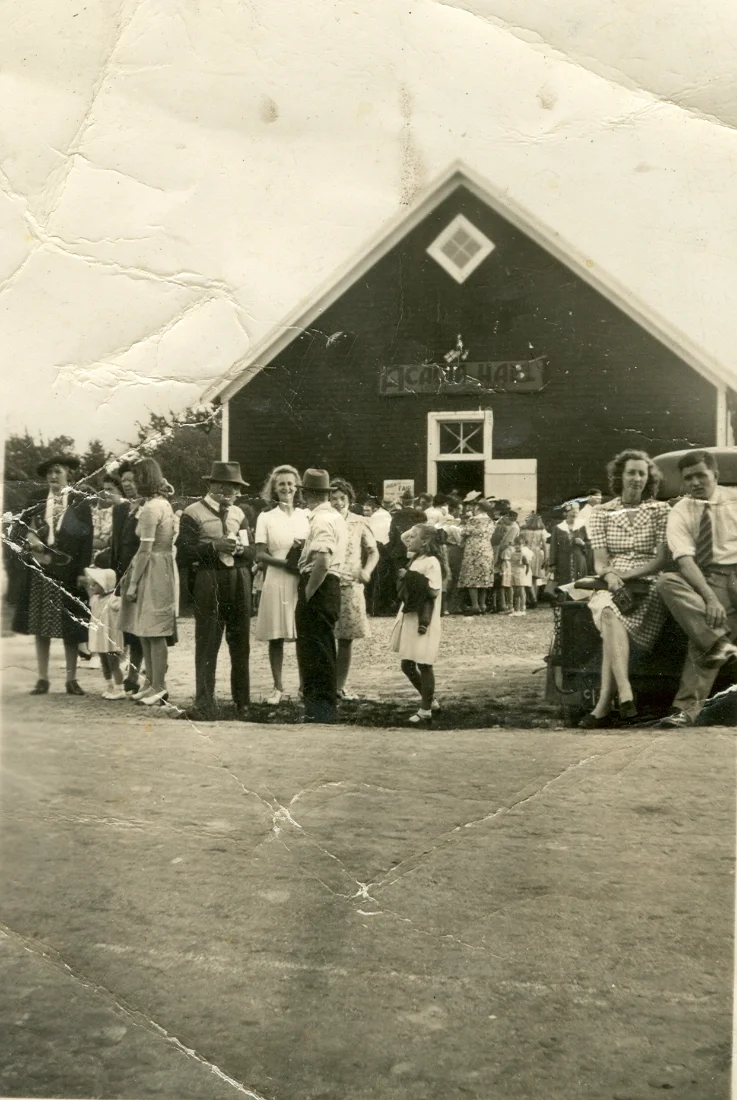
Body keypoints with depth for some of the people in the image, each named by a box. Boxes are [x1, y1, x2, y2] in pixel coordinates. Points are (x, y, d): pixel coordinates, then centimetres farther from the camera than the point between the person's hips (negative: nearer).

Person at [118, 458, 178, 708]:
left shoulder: (150, 508, -15)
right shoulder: (164, 503, 14)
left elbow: (145, 550, -17)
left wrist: (133, 582, -14)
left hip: (152, 571, -10)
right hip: (163, 568, 10)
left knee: (153, 632, -4)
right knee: (145, 632, 14)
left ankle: (158, 687, 1)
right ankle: (151, 683, 19)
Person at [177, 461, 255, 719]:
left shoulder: (238, 513, 17)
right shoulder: (193, 513, 1)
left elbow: (252, 552, 15)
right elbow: (183, 554, -7)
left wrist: (240, 549, -7)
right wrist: (214, 546, -17)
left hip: (239, 581, 5)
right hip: (208, 583, -5)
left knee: (241, 644, 9)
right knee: (207, 645, -6)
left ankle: (243, 702, 20)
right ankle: (204, 705, -2)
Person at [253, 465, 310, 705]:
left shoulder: (307, 516, 9)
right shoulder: (266, 518, 5)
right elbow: (260, 555, 0)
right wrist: (285, 563, -14)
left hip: (303, 582, 1)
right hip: (276, 583, -1)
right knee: (276, 637, 2)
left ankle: (305, 684, 13)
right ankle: (278, 687, 12)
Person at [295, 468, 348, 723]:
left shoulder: (321, 520, -17)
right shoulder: (335, 517, 15)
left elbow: (322, 561, -29)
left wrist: (307, 593, -20)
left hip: (318, 587, -10)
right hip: (331, 585, 10)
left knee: (317, 648, -4)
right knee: (322, 646, 16)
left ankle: (322, 708, 1)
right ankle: (323, 704, 25)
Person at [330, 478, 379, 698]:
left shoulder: (359, 523, 5)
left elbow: (373, 551, 11)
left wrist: (367, 570, -8)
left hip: (351, 587, 2)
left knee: (346, 639, 7)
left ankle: (340, 686, 18)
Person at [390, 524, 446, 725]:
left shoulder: (431, 562, -13)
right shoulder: (415, 560, 13)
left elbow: (434, 592, -20)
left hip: (424, 621, -9)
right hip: (409, 617, 9)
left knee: (423, 665, -1)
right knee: (407, 665, 12)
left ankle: (425, 710, 10)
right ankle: (430, 700, 28)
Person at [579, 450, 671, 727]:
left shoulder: (660, 510, 10)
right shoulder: (603, 512, 14)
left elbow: (663, 559, 0)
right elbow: (600, 561, 7)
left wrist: (627, 575, -15)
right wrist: (610, 576, -18)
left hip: (648, 585, -1)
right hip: (611, 586, 2)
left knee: (612, 622, -33)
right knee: (610, 615, -36)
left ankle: (603, 707, -40)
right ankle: (625, 695, -49)